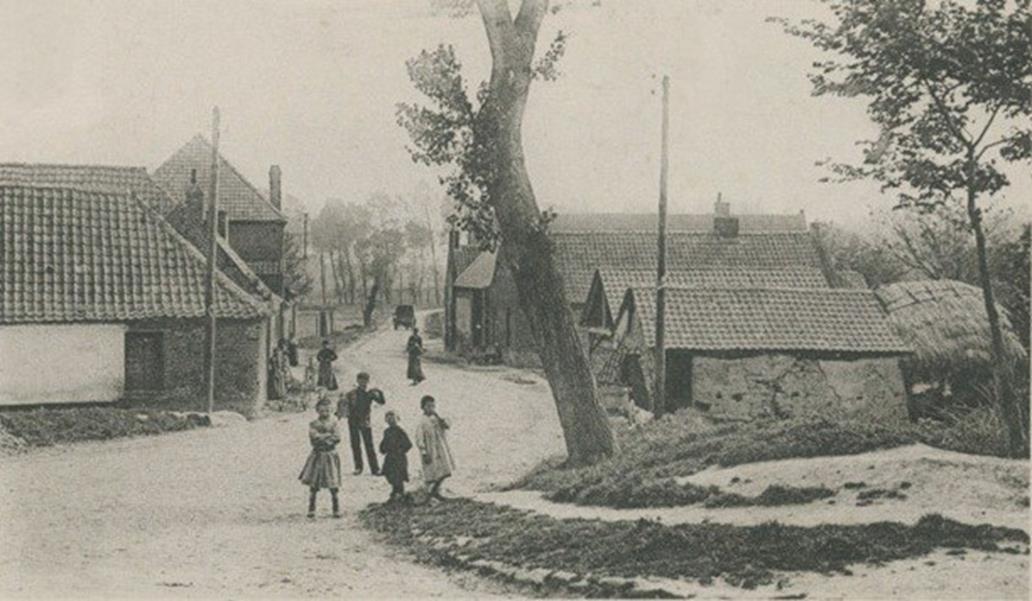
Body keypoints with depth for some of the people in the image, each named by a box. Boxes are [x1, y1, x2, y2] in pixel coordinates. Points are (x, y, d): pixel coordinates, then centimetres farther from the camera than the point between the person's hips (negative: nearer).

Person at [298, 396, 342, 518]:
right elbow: (314, 438, -12)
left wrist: (321, 438, -13)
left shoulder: (333, 423, 3)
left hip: (330, 455, 0)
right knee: (313, 483, 0)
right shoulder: (313, 424, 1)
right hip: (317, 455, 0)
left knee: (333, 485, -2)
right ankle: (311, 509, 10)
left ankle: (336, 509, 8)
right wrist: (328, 435, -13)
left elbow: (337, 437, -8)